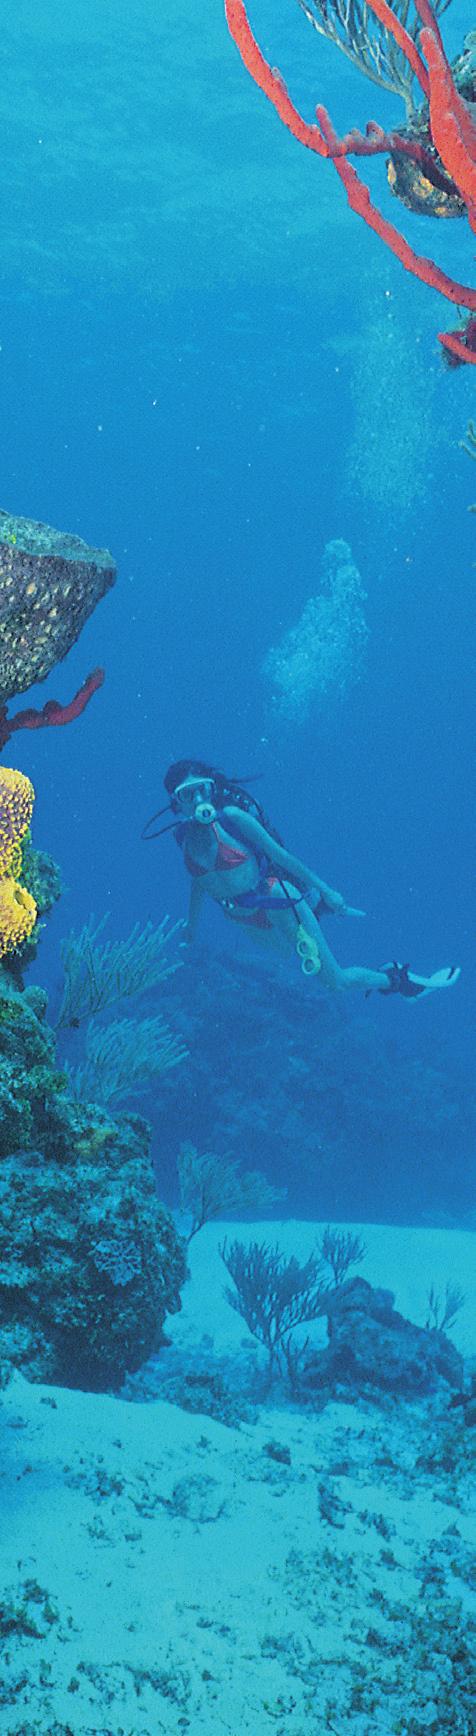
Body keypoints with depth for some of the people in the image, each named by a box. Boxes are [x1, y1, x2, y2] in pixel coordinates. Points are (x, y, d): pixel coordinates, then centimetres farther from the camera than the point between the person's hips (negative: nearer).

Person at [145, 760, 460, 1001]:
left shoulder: (231, 818, -23)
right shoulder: (185, 836, -7)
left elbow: (280, 854, -16)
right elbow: (199, 881, 11)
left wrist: (325, 890, -8)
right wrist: (192, 926, 22)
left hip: (277, 902, -5)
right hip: (247, 918, 6)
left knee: (336, 980, 1)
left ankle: (399, 980, 25)